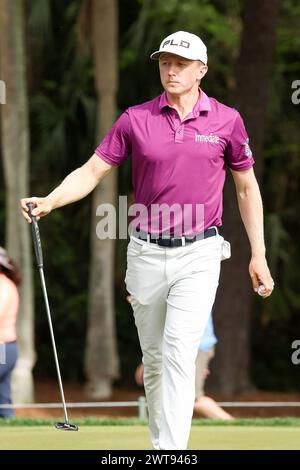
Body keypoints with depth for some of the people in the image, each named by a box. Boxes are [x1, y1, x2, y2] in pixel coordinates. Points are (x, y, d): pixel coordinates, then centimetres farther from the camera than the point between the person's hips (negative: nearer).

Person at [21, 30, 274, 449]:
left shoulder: (226, 120, 0)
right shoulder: (135, 119, 1)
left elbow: (247, 187, 9)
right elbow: (92, 171, -1)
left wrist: (258, 254, 6)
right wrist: (49, 201, -19)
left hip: (198, 254, -2)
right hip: (147, 253, 2)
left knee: (180, 352, -17)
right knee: (154, 358, 11)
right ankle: (159, 442, 28)